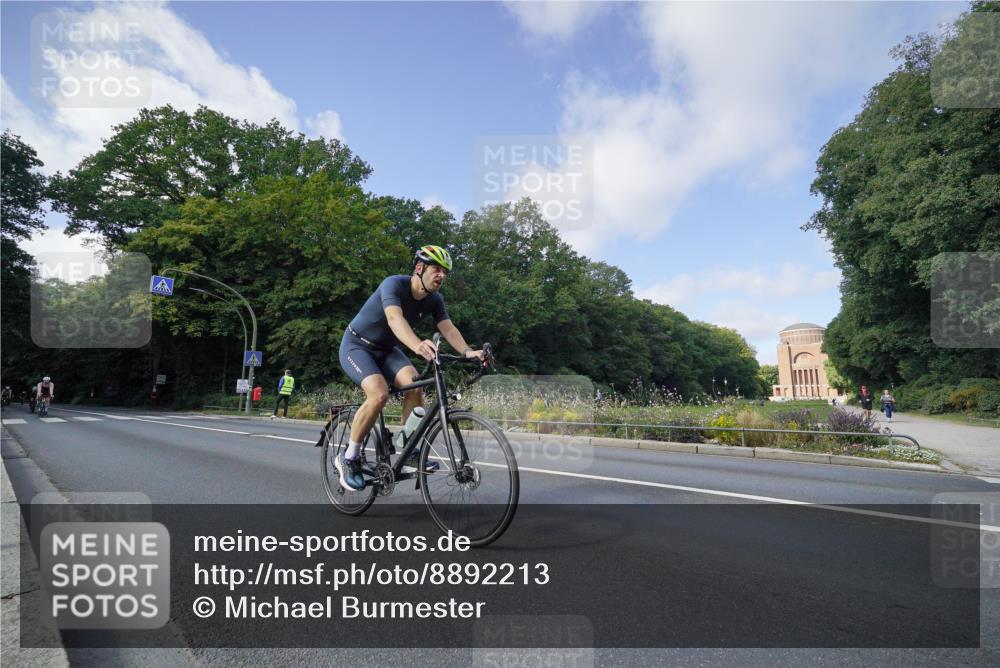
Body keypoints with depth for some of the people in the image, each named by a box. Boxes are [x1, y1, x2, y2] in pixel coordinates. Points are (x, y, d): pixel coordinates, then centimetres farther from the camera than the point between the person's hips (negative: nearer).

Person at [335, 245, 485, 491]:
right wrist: (417, 345, -64)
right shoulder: (394, 284, -27)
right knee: (379, 394, -29)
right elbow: (395, 318, -45)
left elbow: (448, 328, -19)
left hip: (386, 349, 6)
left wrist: (467, 351, -39)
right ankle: (349, 458, -11)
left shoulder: (434, 300, -7)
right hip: (356, 346, -6)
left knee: (415, 384, -21)